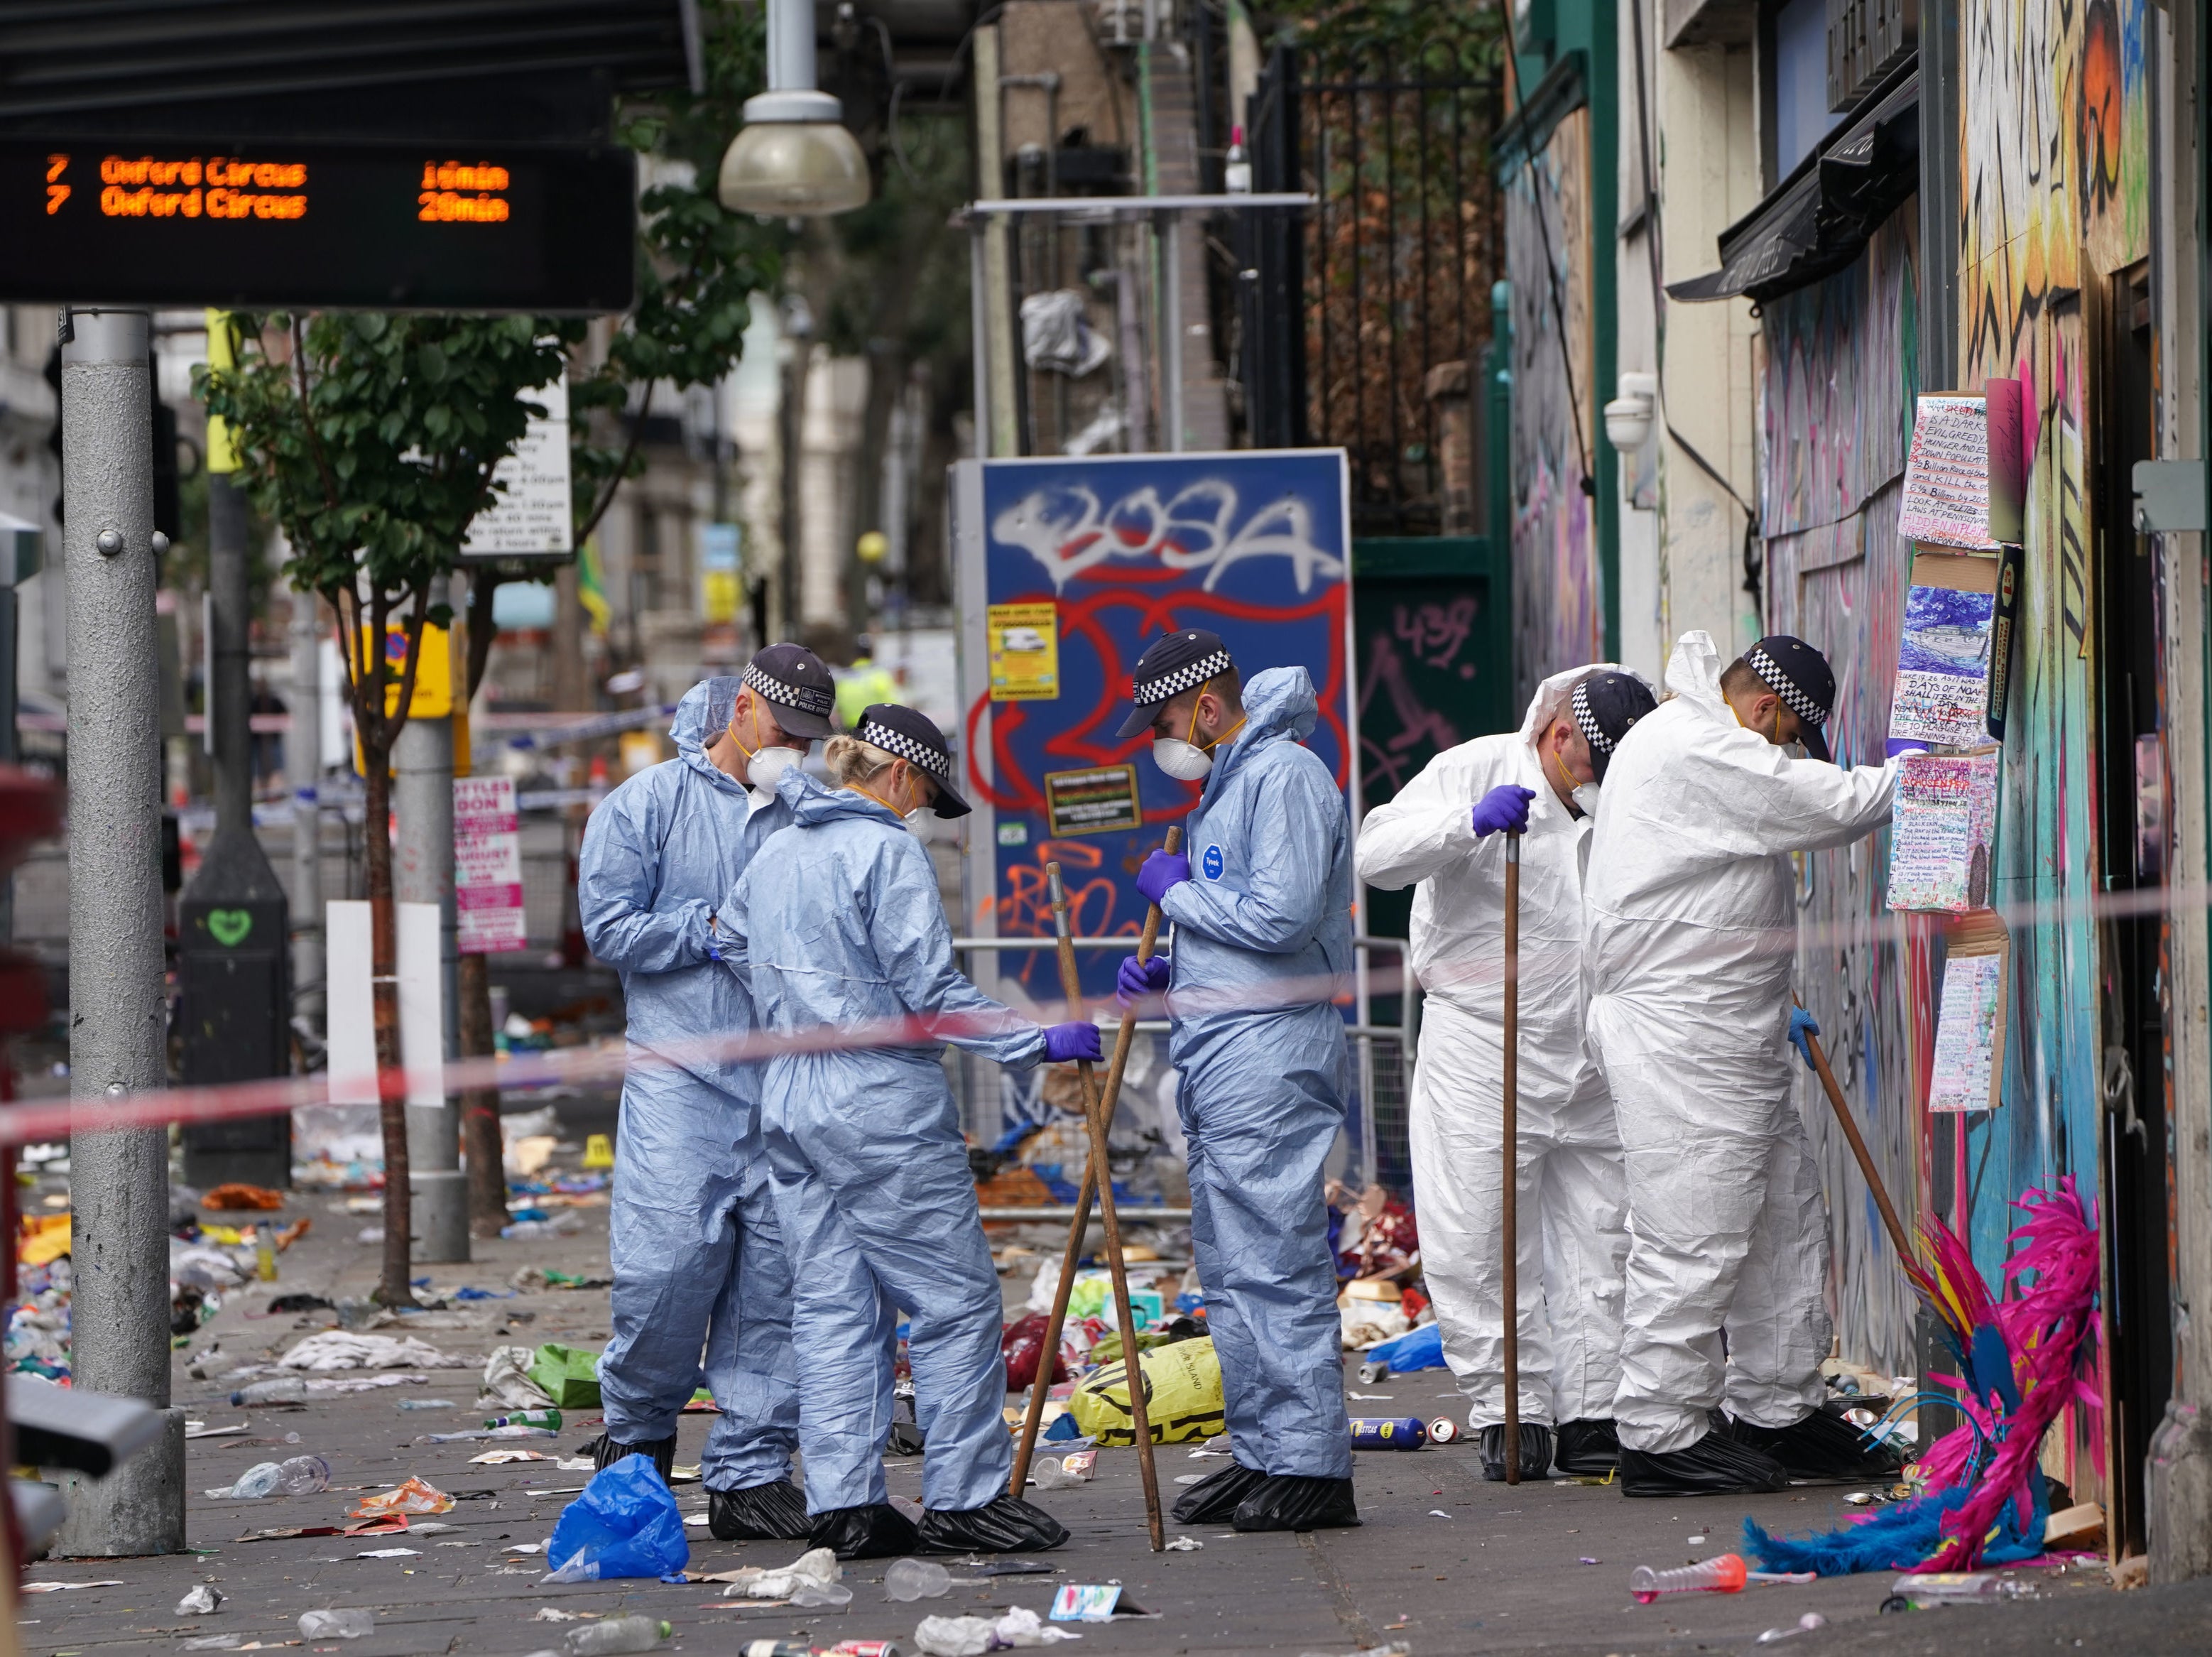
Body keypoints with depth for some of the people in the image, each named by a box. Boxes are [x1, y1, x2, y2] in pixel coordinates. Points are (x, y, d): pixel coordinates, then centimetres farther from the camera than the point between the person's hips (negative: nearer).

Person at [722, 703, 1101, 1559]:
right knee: (955, 1299, 0)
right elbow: (930, 991, -14)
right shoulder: (887, 851, -10)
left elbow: (728, 946, 25)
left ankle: (844, 1502, 5)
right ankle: (965, 1497, 1)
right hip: (882, 1103, -8)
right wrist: (1041, 1043, -10)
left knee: (833, 1306, 8)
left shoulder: (774, 855, 14)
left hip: (789, 1099, 8)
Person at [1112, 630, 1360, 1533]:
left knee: (1279, 1264, -9)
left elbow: (1282, 917, -22)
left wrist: (1176, 889, -9)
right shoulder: (1228, 782, 20)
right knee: (1230, 1271, 12)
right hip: (1216, 1053, 11)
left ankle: (1312, 1467, -7)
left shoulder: (1284, 776, -12)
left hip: (1268, 1057, -11)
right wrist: (1166, 972, 10)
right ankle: (1260, 1454, 17)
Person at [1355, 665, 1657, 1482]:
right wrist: (1471, 823, -31)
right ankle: (1510, 1412, 2)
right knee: (1478, 1246, -5)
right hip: (1480, 1053, -4)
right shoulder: (1474, 771, -5)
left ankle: (1594, 1414, 10)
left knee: (1600, 1242, 4)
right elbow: (1378, 853, -17)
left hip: (1595, 1064, 4)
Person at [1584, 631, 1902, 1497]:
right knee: (1693, 1232, -9)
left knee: (1786, 1214, 13)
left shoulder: (1703, 746, 21)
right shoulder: (1691, 748, -14)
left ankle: (1777, 1411, 21)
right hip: (1679, 1041, -11)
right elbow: (1832, 804, -16)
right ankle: (1660, 1437, -4)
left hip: (1727, 1035, 11)